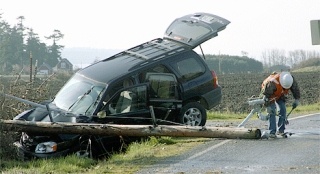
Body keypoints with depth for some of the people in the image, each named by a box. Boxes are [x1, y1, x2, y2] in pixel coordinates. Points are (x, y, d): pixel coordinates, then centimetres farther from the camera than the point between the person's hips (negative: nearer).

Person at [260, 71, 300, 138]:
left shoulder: (291, 80, -28)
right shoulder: (273, 83, -43)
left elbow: (295, 89, -8)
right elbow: (266, 94, -34)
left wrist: (296, 100, -8)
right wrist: (268, 106, -32)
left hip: (280, 94, 5)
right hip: (270, 95, -5)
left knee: (283, 110, -5)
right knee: (272, 112, -16)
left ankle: (281, 130, 3)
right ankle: (272, 132, -16)